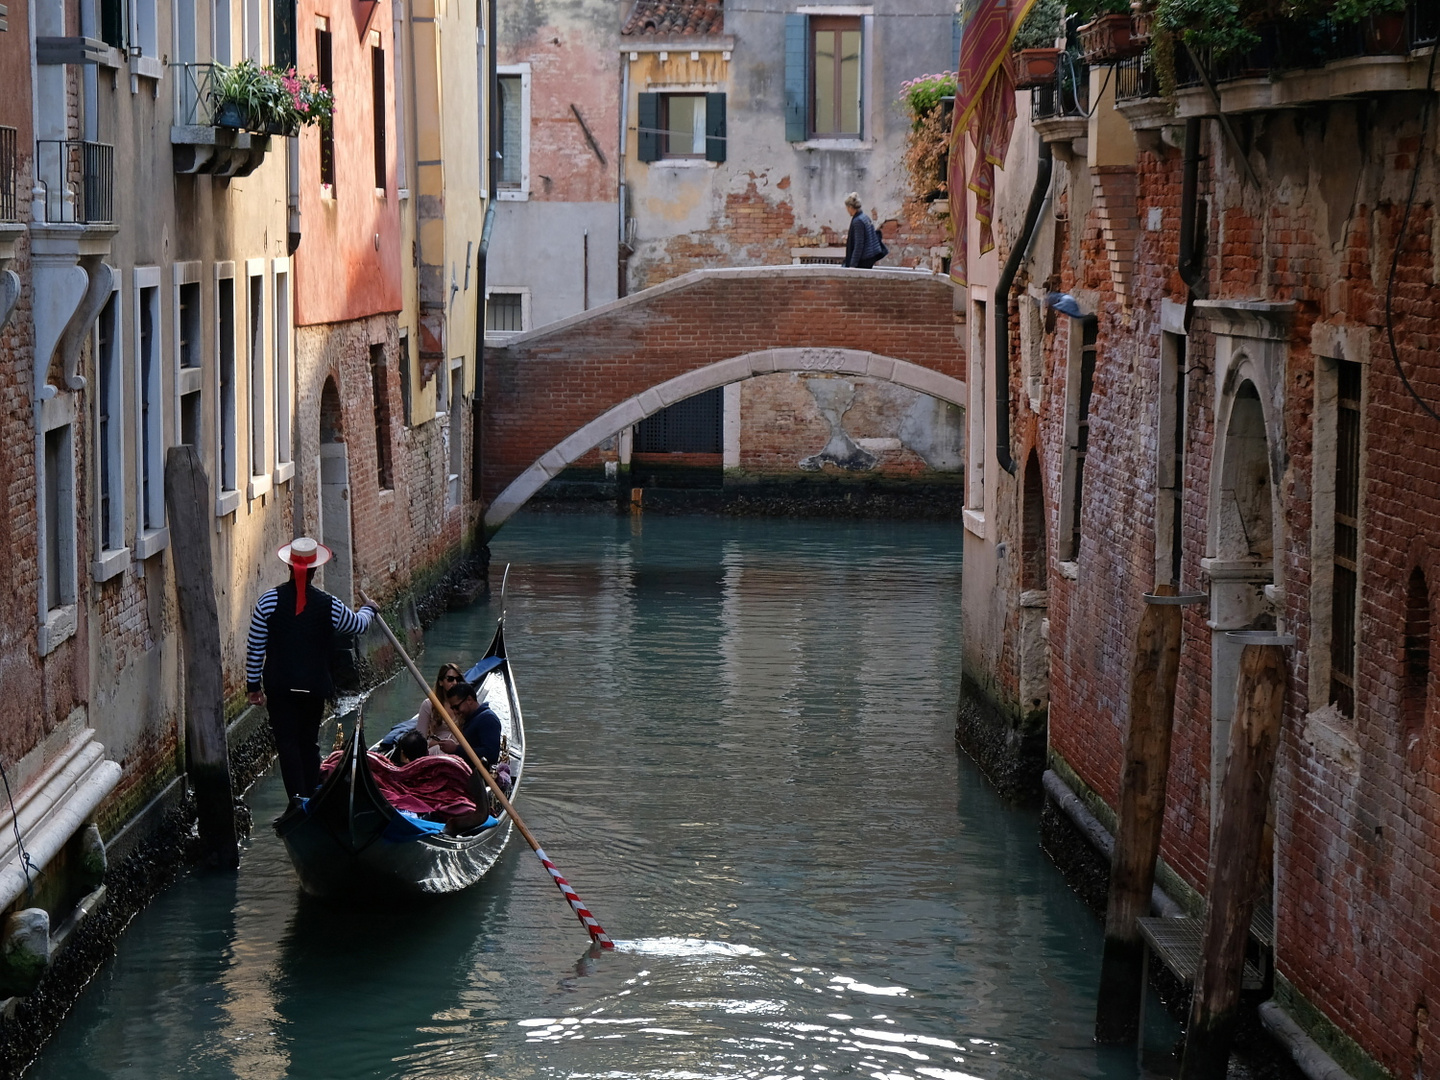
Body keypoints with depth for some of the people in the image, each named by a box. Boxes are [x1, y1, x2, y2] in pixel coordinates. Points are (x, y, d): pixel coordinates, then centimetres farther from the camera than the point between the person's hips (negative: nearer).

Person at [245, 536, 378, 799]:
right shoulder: (329, 606, -6)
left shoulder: (269, 601, -8)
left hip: (279, 686, -1)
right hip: (315, 686, 1)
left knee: (287, 743, 1)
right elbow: (359, 624, 14)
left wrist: (253, 684, 8)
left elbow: (255, 647, -3)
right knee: (309, 743, 16)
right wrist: (369, 610, 38)